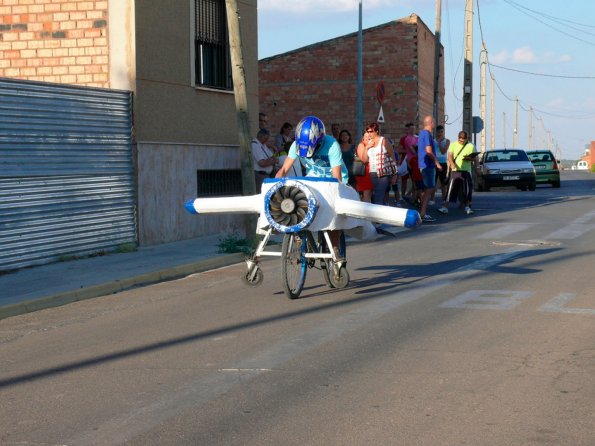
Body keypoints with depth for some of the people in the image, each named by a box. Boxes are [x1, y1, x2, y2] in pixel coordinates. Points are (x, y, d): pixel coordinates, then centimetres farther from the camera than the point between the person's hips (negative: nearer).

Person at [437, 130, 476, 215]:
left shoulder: (471, 146, 8)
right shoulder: (453, 145, 8)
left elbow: (474, 159, 9)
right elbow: (450, 156, -2)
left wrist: (469, 158, -15)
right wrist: (452, 163, -22)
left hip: (466, 170, 1)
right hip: (455, 170, -1)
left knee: (468, 189, 1)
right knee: (451, 188, -7)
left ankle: (467, 207, 15)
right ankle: (445, 207, -9)